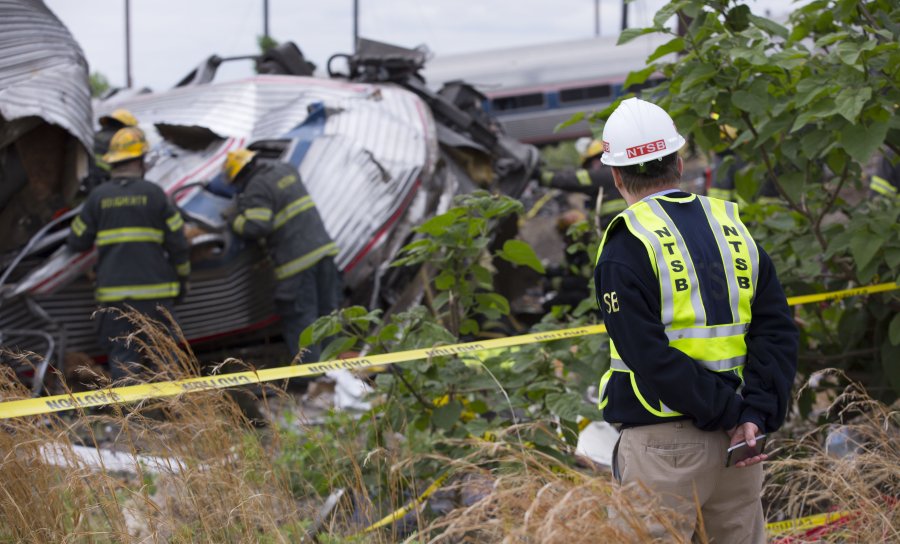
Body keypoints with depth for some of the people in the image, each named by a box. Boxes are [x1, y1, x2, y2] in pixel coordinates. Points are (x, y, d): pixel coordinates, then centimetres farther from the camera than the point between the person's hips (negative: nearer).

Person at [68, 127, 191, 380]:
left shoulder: (98, 197, 1)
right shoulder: (154, 193, -2)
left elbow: (77, 241, 6)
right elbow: (178, 241, -1)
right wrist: (182, 278, 13)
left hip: (114, 291, 1)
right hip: (155, 288, -1)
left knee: (121, 353, 5)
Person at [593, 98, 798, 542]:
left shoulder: (626, 248, -9)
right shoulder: (734, 228, 8)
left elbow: (652, 358, -17)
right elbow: (777, 329, 1)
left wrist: (732, 415, -12)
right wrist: (756, 414, -8)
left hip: (663, 442, -5)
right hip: (741, 438, 6)